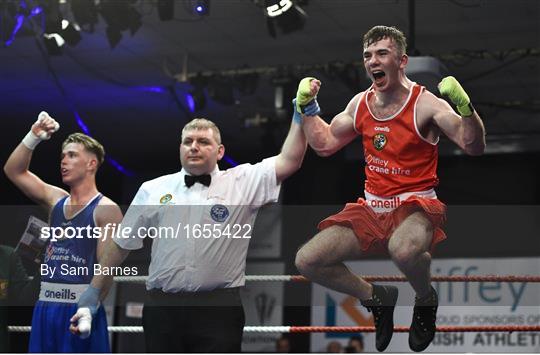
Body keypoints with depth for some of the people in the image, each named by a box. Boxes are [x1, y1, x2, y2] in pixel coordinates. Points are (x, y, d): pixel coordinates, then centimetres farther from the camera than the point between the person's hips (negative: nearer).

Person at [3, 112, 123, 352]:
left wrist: (89, 308, -22)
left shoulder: (106, 210, -6)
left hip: (81, 308, -7)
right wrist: (34, 137, 5)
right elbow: (13, 171, 17)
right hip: (46, 305, 7)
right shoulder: (55, 199, 14)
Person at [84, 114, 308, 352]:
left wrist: (299, 116, -11)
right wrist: (94, 288, 18)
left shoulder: (242, 183, 6)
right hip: (161, 307, 2)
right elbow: (121, 244, 18)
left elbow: (289, 161, -5)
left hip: (219, 308, -2)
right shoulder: (152, 190, 11)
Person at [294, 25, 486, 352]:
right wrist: (307, 106, 14)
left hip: (416, 205, -6)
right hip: (371, 209, 6)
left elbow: (475, 147, -18)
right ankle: (377, 298, 17)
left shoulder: (425, 103, -10)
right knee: (306, 261, -7)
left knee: (403, 248, -42)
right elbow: (325, 144, 24)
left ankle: (427, 300, -5)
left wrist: (464, 105, -33)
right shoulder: (360, 104, 9)